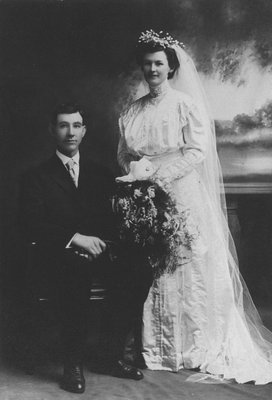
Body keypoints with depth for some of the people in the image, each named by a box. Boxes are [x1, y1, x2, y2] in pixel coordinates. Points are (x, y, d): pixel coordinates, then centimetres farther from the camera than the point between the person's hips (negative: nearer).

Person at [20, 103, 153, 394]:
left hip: (101, 250, 4)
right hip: (62, 254, -3)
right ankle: (73, 365, -19)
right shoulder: (36, 178, 10)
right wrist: (75, 238, -15)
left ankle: (116, 357, -9)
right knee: (75, 279, -39)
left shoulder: (100, 174, 22)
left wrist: (102, 241, -8)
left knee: (139, 277, -27)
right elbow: (33, 225, -3)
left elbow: (116, 217, 15)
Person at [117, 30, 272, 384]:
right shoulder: (131, 112, 11)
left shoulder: (186, 104, -3)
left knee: (187, 271, -1)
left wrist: (154, 169, -14)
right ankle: (153, 346, 17)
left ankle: (196, 348, 12)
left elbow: (196, 152, -10)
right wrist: (135, 170, -7)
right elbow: (123, 154, 14)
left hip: (181, 198, -4)